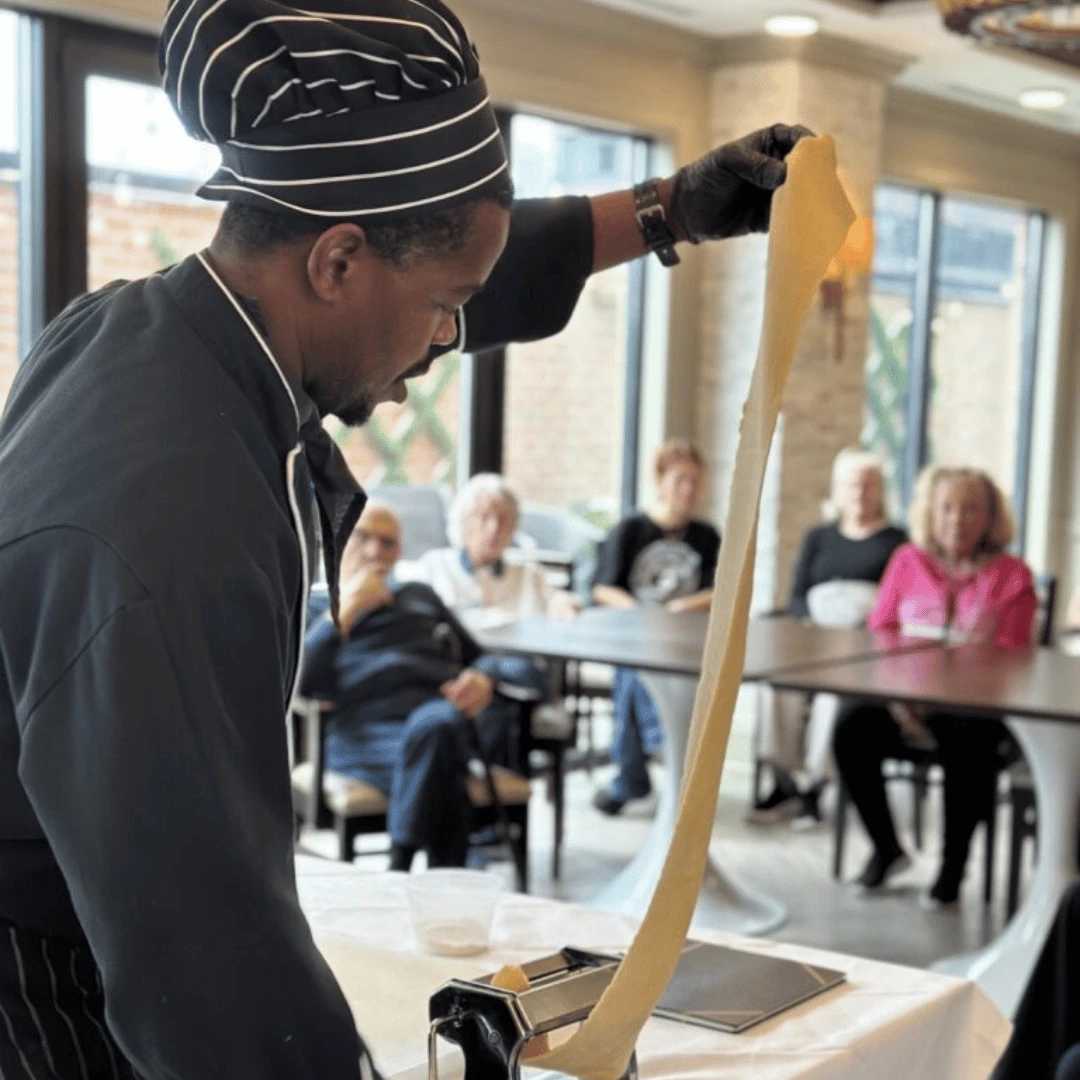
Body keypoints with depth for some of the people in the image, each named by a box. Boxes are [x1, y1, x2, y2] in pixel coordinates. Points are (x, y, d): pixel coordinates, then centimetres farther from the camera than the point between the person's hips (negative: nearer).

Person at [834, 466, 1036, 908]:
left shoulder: (1011, 576, 6)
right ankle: (886, 847, -4)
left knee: (968, 740, -36)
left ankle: (953, 866, -14)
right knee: (852, 724, -27)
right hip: (905, 703, 3)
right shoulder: (908, 561, 12)